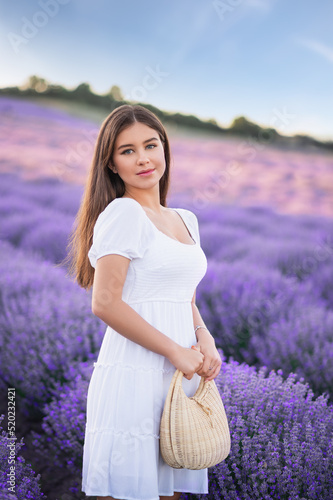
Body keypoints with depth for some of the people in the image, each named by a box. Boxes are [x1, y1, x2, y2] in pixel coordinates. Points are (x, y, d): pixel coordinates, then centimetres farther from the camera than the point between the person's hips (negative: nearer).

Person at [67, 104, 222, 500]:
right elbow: (105, 303, -17)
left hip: (179, 379, 7)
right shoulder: (123, 212, -9)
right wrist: (176, 351, -14)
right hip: (133, 377, -7)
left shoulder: (186, 219, 15)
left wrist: (205, 338, 1)